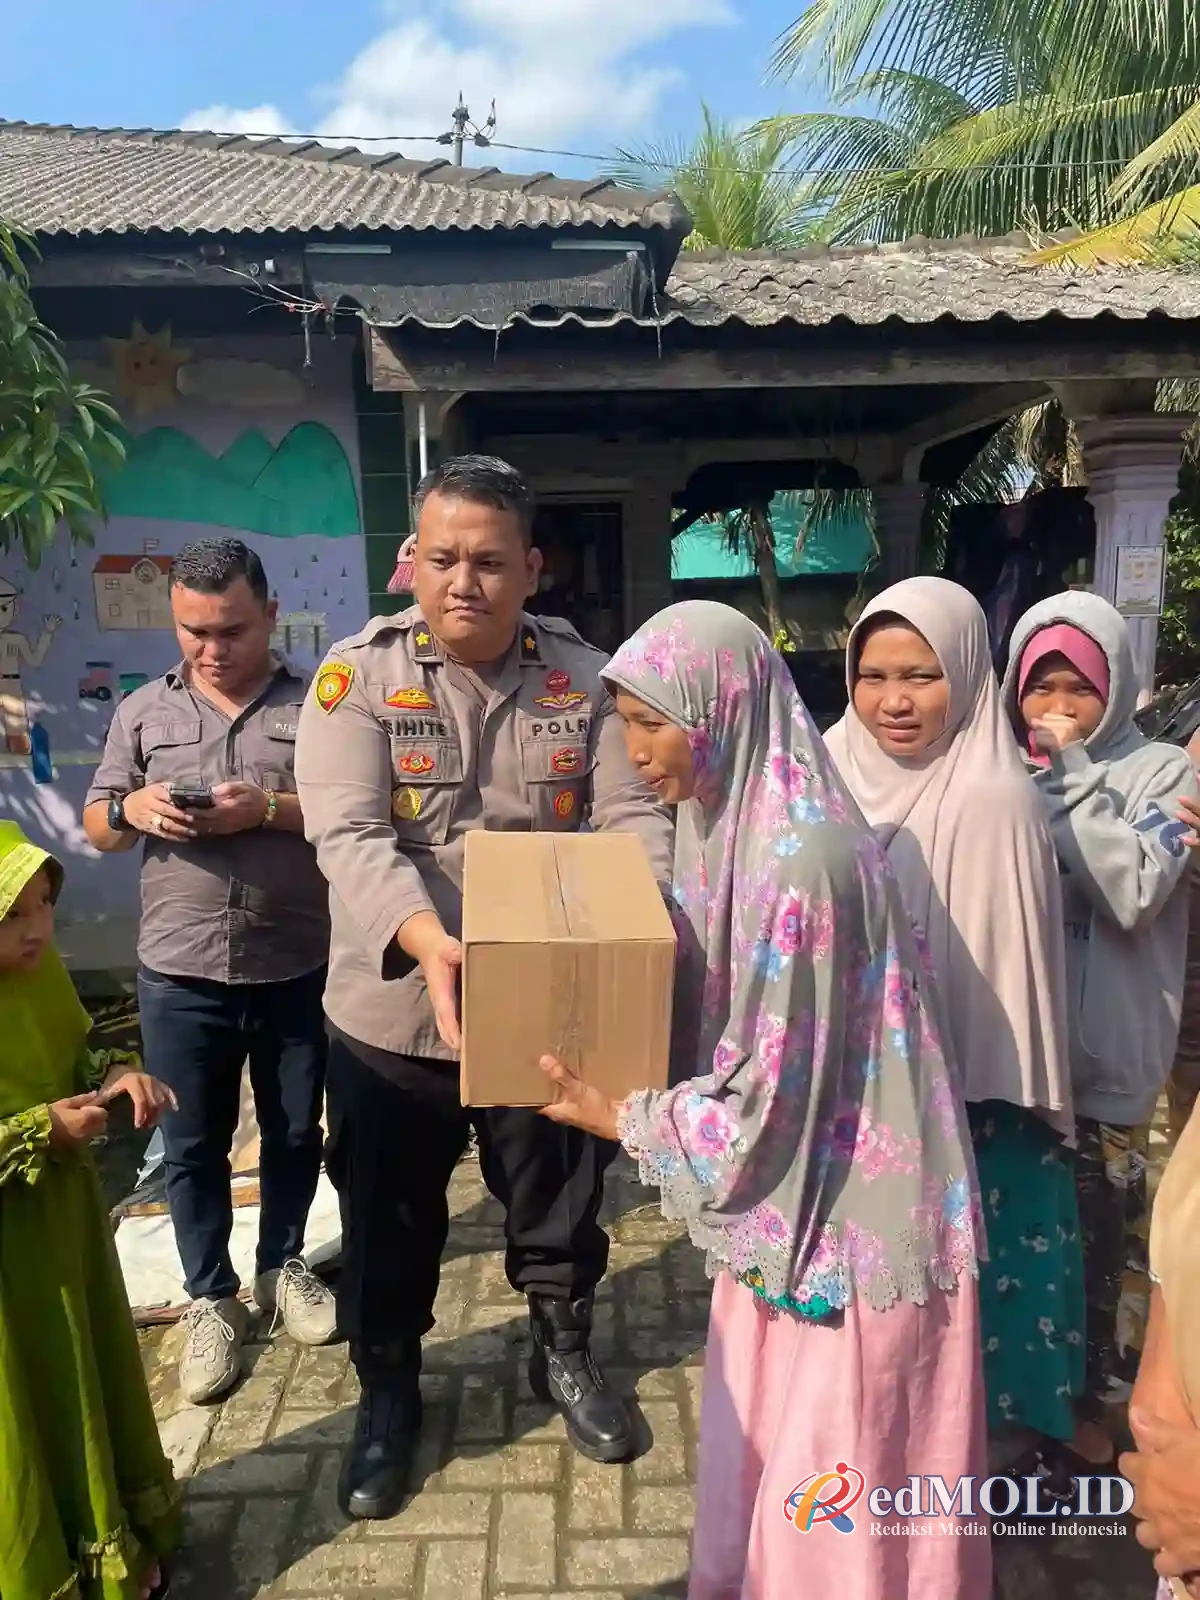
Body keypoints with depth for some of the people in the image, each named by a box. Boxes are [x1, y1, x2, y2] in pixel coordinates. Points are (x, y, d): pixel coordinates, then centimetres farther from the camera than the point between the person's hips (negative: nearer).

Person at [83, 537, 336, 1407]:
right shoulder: (143, 710, 6)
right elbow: (96, 824, 10)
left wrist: (270, 807, -21)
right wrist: (134, 809, -12)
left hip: (297, 971, -1)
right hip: (180, 976, 2)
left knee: (295, 1133, 15)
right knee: (193, 1145, 12)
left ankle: (283, 1266, 39)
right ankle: (211, 1299, 31)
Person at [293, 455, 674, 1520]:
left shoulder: (584, 678, -4)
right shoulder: (358, 674, -11)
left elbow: (632, 818, -9)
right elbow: (350, 837, -22)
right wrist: (428, 941, -41)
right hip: (394, 1011, -1)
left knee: (560, 1199, 20)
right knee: (389, 1216, 17)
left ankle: (563, 1351, 48)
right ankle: (388, 1389, 43)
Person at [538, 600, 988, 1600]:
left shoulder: (802, 858, -28)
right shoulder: (728, 826, 0)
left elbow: (769, 1096, -23)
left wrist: (613, 1116, -11)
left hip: (843, 1214, -8)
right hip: (787, 1202, 8)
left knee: (829, 1508, 13)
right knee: (766, 1461, 25)